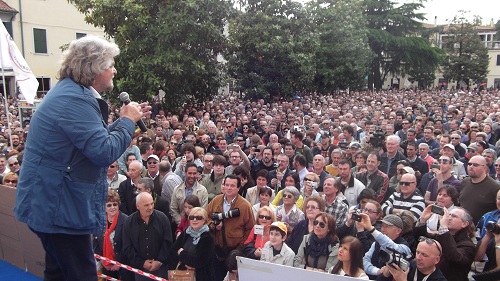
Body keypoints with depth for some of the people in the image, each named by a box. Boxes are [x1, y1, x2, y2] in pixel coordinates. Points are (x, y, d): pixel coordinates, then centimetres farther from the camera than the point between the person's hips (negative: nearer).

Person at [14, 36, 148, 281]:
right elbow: (105, 152, -26)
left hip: (51, 203, 11)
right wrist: (128, 121, -12)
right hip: (59, 207, -11)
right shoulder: (74, 100, -23)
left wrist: (124, 120, 10)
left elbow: (93, 138, 18)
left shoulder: (70, 92, 12)